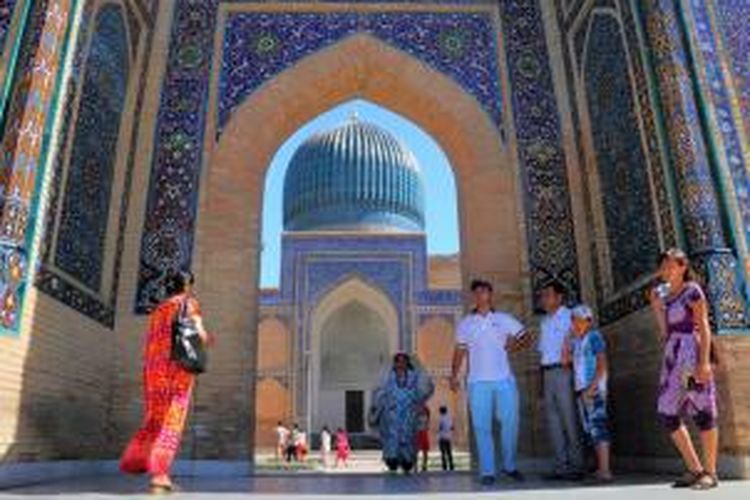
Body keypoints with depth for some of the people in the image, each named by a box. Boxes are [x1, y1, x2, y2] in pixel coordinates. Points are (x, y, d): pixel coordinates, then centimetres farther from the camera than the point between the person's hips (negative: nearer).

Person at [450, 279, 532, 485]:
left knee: (510, 422, 1)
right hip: (478, 382, 0)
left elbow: (526, 337, 10)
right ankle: (487, 471, 4)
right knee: (482, 427, -2)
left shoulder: (504, 319, 10)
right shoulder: (465, 324, 12)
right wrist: (454, 375, 2)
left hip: (504, 380, 0)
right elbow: (459, 351, 11)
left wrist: (517, 344, -11)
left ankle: (510, 466, 19)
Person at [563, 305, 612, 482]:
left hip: (593, 389, -8)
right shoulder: (576, 341, 16)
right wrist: (568, 338, 5)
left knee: (598, 426, -12)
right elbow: (565, 360, 9)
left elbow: (602, 365, -11)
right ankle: (600, 468, 15)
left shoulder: (594, 337, -5)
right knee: (590, 428, 9)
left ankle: (605, 470, -13)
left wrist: (593, 387, -18)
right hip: (581, 389, 8)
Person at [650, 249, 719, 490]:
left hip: (691, 352, -7)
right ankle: (695, 470, 15)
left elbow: (704, 327, -9)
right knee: (668, 413, 5)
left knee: (702, 411, -2)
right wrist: (656, 308, 10)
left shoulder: (692, 291, -2)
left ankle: (710, 473, 8)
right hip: (672, 355, 8)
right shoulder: (665, 295, 17)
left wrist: (704, 361, -19)